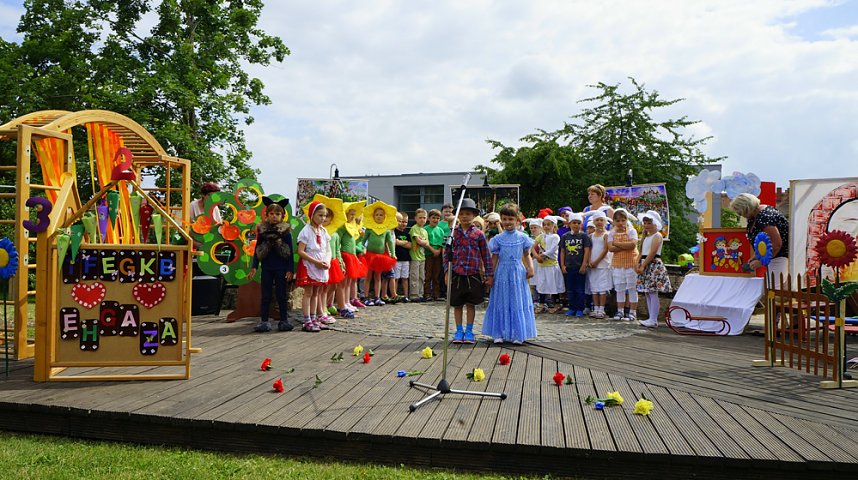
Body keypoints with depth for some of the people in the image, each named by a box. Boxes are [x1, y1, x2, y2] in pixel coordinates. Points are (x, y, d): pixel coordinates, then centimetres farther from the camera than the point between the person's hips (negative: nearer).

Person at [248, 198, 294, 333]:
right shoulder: (262, 230, 2)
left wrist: (290, 269, -5)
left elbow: (290, 252, -1)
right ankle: (264, 321, 11)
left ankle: (284, 320, 14)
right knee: (265, 296, 6)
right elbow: (256, 250, 8)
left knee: (281, 295, 6)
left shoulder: (286, 231, -2)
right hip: (267, 268, 2)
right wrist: (254, 267, 3)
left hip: (281, 269, -1)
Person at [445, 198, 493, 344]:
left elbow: (486, 255, 4)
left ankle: (469, 331, 18)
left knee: (471, 304, 7)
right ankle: (459, 331, 20)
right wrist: (447, 271, -4)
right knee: (457, 304, 8)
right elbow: (447, 254, 4)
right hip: (456, 275, 1)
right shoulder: (453, 233, 3)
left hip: (473, 275, -1)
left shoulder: (479, 235, 1)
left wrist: (489, 274, 2)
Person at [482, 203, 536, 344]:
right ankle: (498, 334, 9)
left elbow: (527, 255, 8)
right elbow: (494, 258, 5)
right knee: (501, 303, 4)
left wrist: (530, 268, -8)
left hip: (518, 273, 0)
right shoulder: (498, 238, 2)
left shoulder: (522, 237, 3)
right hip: (502, 273, 0)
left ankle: (517, 334, 10)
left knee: (518, 303, 4)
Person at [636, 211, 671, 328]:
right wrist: (638, 264, 0)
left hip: (654, 265, -9)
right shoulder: (646, 237, 19)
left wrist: (643, 266, -18)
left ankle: (653, 320, -9)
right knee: (647, 293, 9)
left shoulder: (657, 236, -8)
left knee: (653, 293, -9)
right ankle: (651, 318, 15)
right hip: (645, 265, 9)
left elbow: (652, 253, -16)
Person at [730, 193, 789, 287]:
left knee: (775, 289, -14)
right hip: (772, 256, 10)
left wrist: (761, 261, -18)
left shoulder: (764, 218, -25)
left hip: (782, 255, -10)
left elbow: (777, 244, -25)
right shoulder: (753, 217, 6)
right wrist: (756, 257, 5)